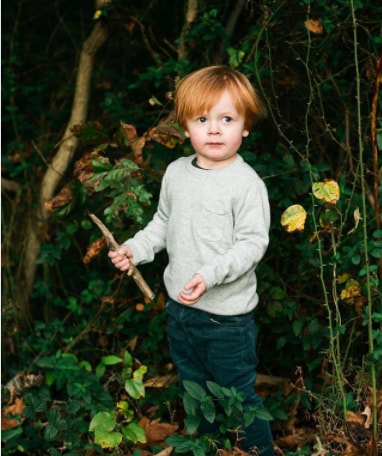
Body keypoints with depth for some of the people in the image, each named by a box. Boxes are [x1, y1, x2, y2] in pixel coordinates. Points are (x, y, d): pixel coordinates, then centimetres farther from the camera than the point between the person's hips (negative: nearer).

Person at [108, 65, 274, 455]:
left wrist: (211, 275, -31)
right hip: (179, 306, 7)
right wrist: (136, 248, 3)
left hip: (227, 314, -7)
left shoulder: (247, 184, -18)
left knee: (238, 395, 7)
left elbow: (252, 244, -21)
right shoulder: (176, 173, 2)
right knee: (193, 387, 24)